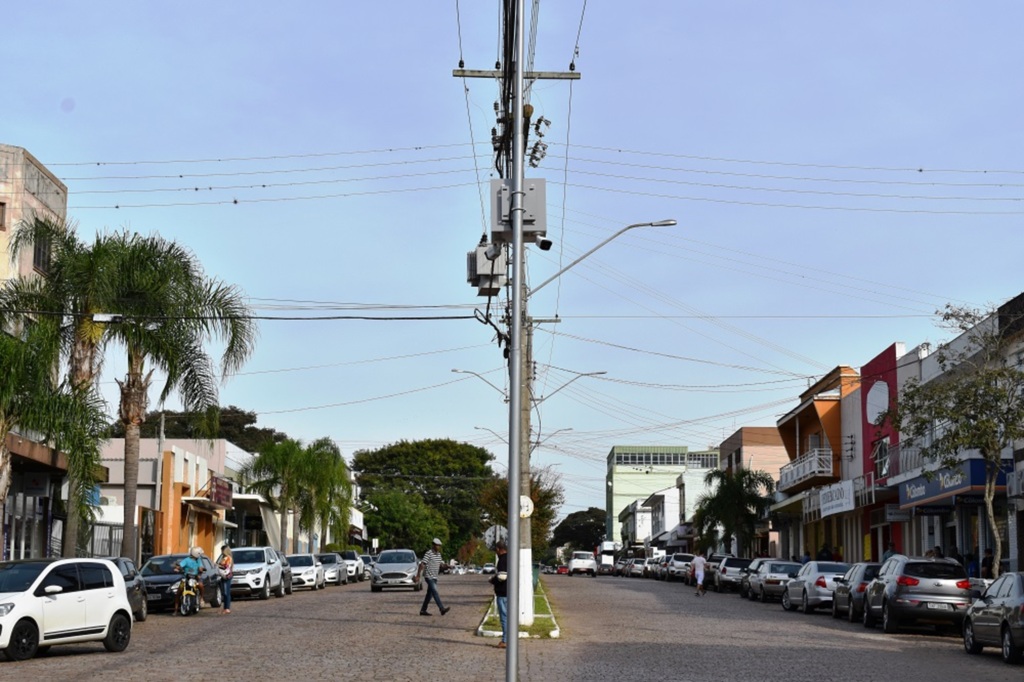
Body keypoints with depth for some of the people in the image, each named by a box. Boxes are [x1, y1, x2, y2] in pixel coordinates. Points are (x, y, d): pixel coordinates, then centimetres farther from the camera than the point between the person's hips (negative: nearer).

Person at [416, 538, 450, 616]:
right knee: (435, 592, -16)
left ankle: (423, 610, 15)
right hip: (429, 576, -9)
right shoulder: (428, 553, -14)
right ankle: (442, 609, -24)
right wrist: (418, 575, -20)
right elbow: (422, 564, -17)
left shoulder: (438, 554, 11)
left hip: (434, 577, 9)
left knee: (430, 594, 9)